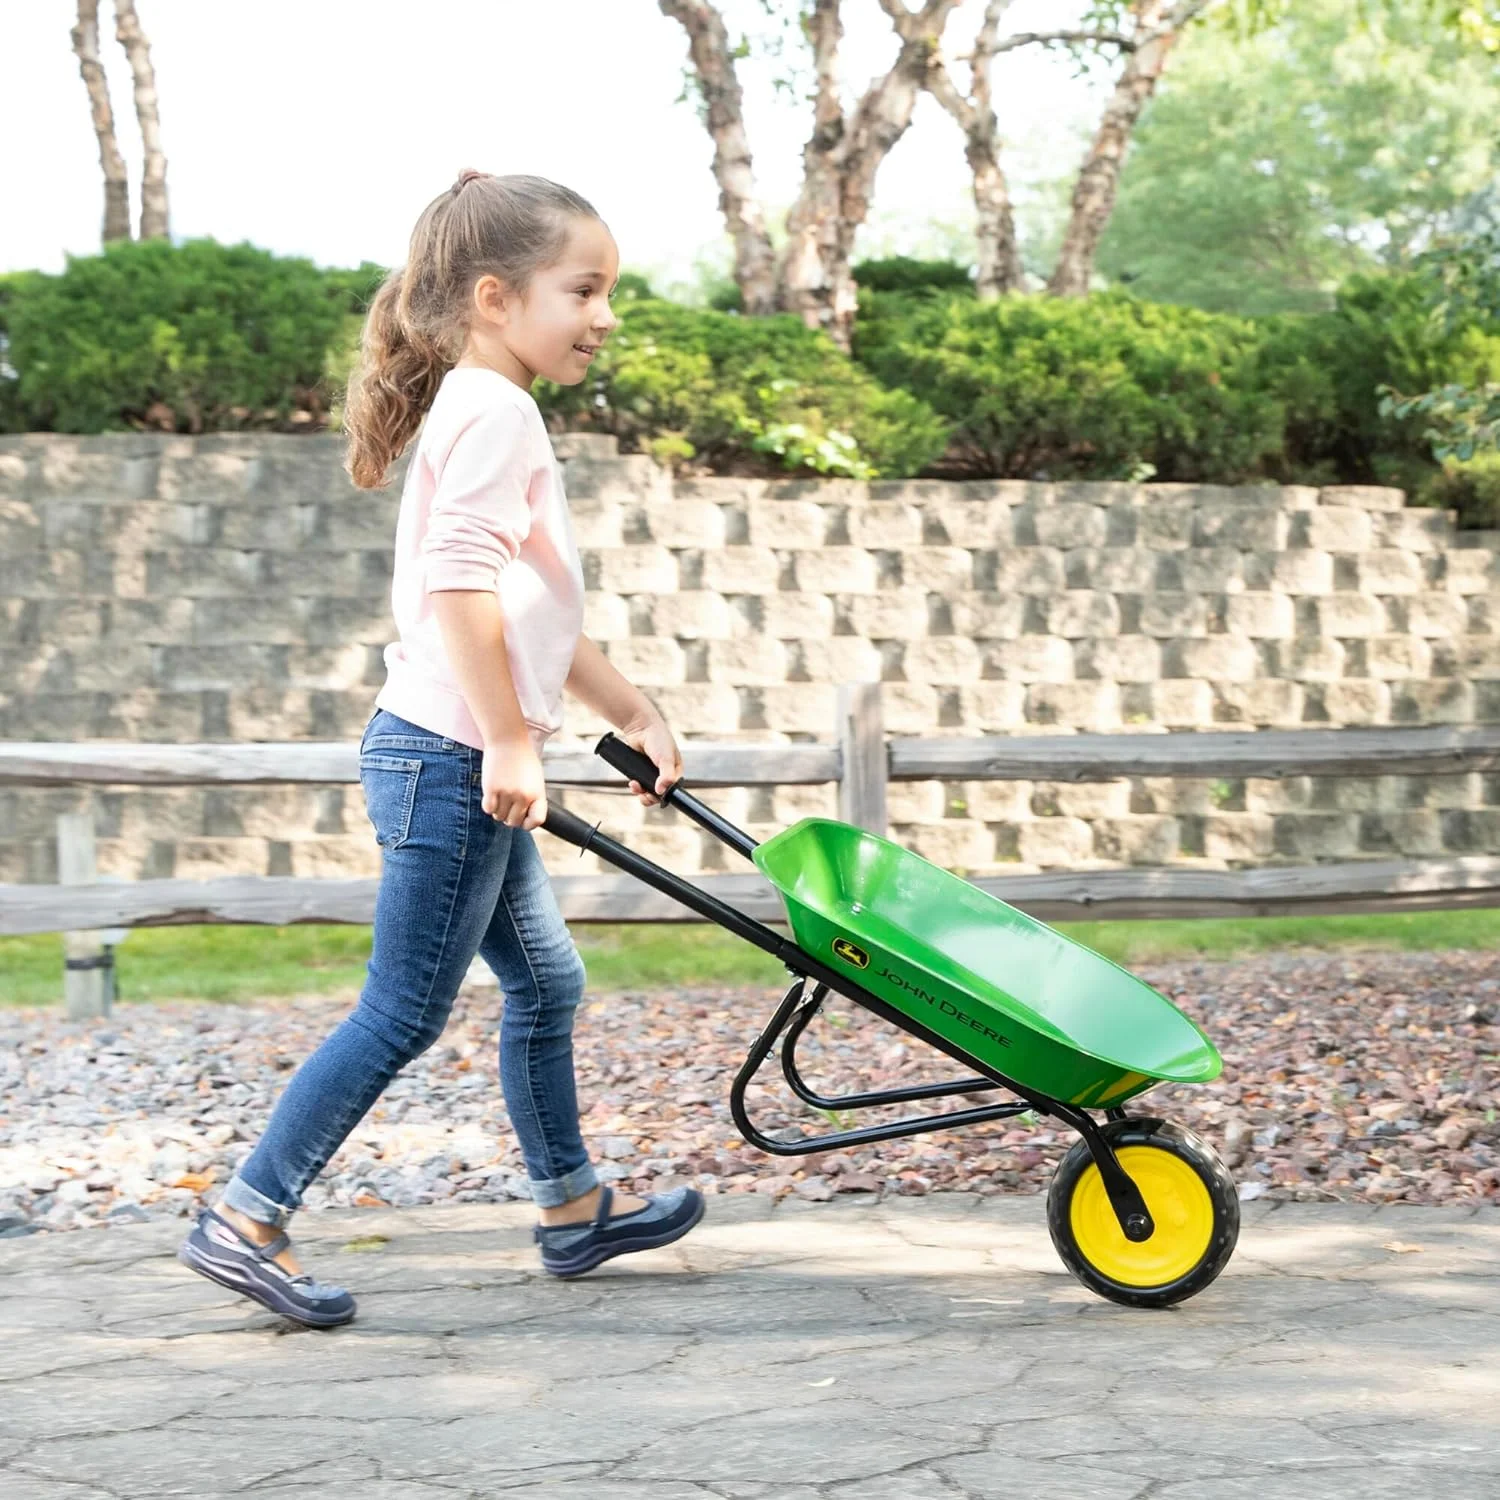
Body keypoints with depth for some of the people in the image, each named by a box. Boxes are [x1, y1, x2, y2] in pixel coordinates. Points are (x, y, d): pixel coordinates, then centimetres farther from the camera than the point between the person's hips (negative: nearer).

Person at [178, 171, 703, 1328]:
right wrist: (510, 742, -24)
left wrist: (632, 712, 26)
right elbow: (460, 581, -26)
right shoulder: (492, 411, -13)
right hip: (449, 756, -11)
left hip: (470, 766, 11)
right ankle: (244, 1223, -2)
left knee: (546, 982, 18)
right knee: (404, 1013, -7)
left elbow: (538, 618, 25)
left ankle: (572, 1209, 29)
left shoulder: (490, 417, 19)